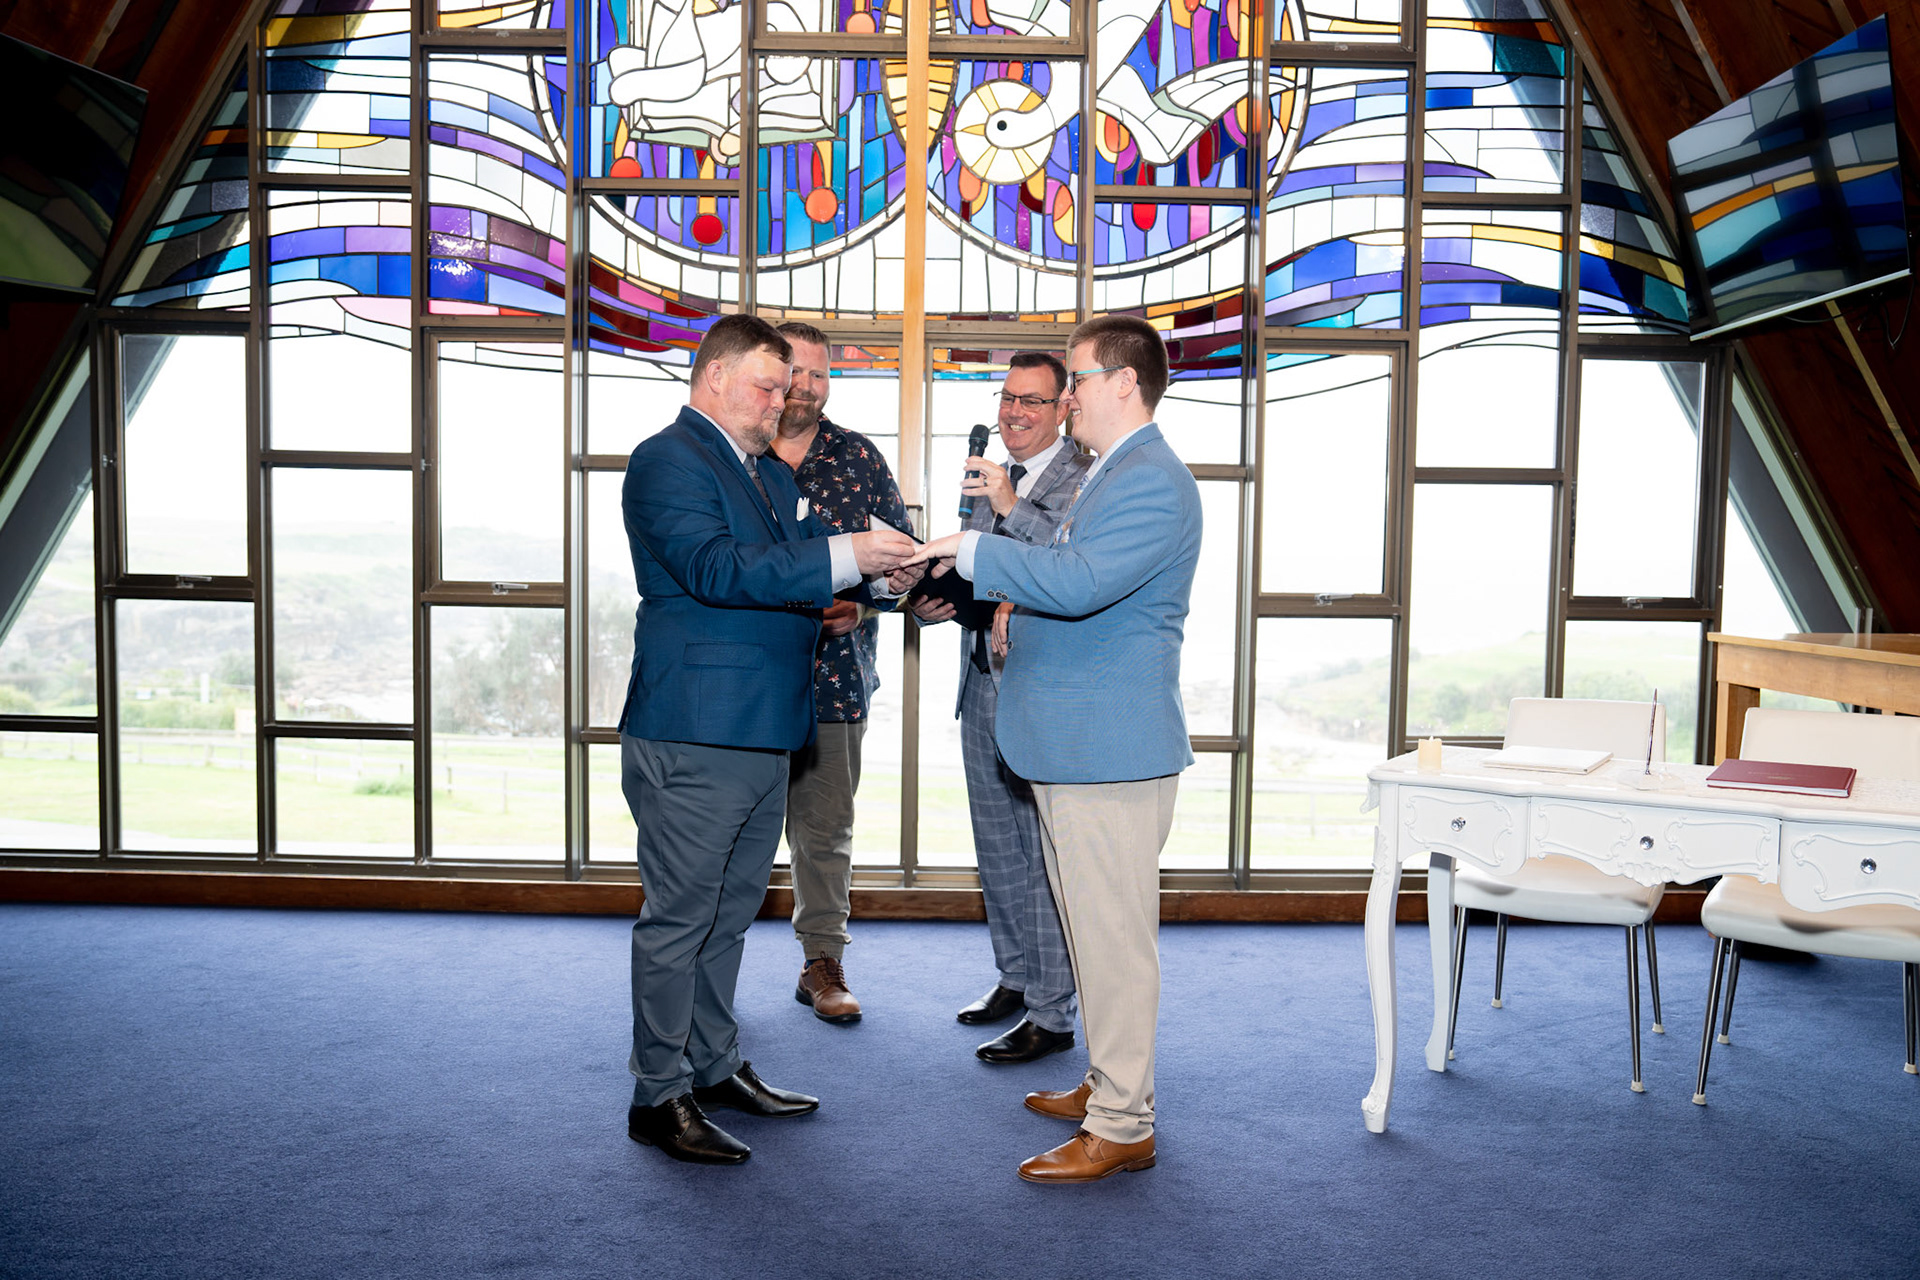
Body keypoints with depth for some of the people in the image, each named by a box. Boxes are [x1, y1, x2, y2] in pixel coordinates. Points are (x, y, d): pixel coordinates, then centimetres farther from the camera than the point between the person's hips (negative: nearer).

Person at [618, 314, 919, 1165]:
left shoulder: (769, 474, 20)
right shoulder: (668, 461, -9)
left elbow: (801, 571, 19)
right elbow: (716, 570, -23)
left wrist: (887, 571, -1)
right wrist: (846, 557, -25)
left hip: (764, 735, 9)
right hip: (691, 738, -9)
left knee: (730, 911, 17)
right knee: (679, 917, 0)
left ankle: (714, 1066, 31)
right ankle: (658, 1096, 13)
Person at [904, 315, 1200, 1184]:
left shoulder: (1154, 483, -16)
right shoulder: (1109, 473, 20)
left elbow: (1080, 583, -29)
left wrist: (972, 549, -20)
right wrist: (1020, 606, 10)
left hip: (1112, 750, -11)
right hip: (1073, 745, 11)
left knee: (1113, 935, -3)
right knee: (1094, 930, 19)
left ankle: (1122, 1129, 9)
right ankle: (1109, 1083, 33)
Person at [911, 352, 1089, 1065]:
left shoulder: (1088, 479, -10)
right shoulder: (988, 481, 16)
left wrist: (1013, 508, -32)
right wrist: (934, 600, 4)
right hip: (983, 684, 8)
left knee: (1046, 853, -2)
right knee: (997, 845, 18)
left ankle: (1052, 1014, 9)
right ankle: (1016, 977, 34)